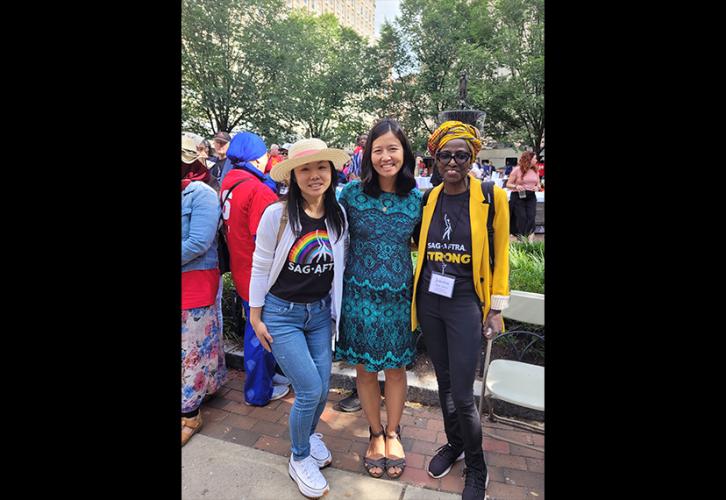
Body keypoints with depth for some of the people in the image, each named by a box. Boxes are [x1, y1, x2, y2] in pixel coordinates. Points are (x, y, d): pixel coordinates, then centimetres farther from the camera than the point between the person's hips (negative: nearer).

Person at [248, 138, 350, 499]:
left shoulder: (338, 215, -3)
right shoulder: (277, 214, -15)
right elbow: (260, 268, -8)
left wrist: (337, 310, 10)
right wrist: (256, 318, -4)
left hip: (320, 312, 4)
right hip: (281, 313, -4)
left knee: (322, 388, 11)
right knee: (310, 390, -4)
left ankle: (308, 433, 45)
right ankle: (299, 458, 25)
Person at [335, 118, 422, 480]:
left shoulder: (417, 198, -3)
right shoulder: (352, 192, -7)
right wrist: (337, 283, 1)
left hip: (400, 295, 1)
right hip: (360, 294, 0)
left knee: (396, 367, 15)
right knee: (365, 368, 13)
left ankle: (393, 433, 40)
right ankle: (375, 434, 38)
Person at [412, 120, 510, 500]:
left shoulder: (491, 197, -7)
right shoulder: (428, 198, 3)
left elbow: (500, 255, -3)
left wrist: (497, 309, -3)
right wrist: (415, 295, 9)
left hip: (465, 304, -3)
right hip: (429, 301, 4)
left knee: (462, 394, 0)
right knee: (444, 382, 17)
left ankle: (477, 469, 27)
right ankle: (454, 444, 42)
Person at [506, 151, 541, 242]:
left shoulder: (535, 170, 9)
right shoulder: (517, 170, -6)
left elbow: (538, 184, 18)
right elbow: (508, 184, -4)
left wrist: (537, 187, -6)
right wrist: (516, 186, -24)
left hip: (531, 197, 4)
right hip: (518, 196, -4)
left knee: (531, 217, -7)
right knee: (521, 217, -4)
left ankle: (531, 240, -7)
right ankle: (521, 239, 9)